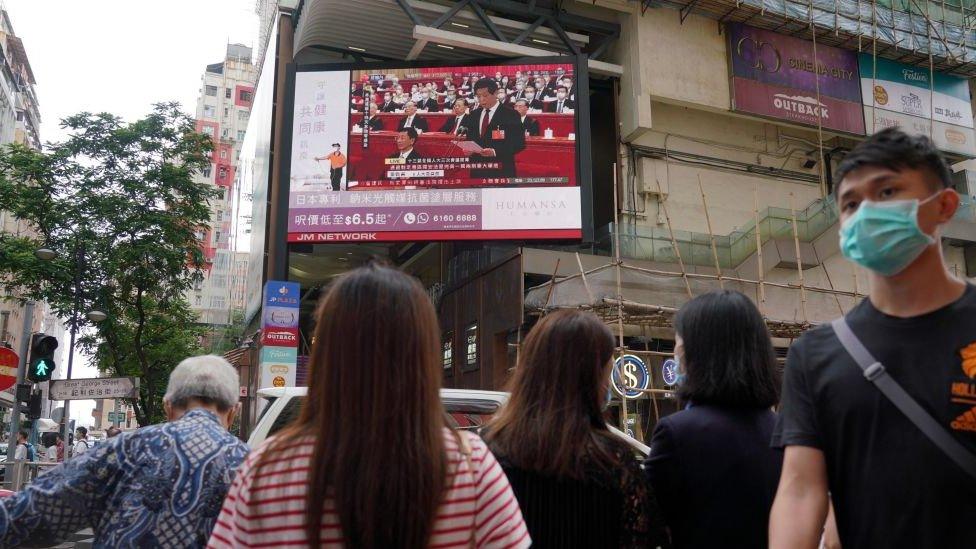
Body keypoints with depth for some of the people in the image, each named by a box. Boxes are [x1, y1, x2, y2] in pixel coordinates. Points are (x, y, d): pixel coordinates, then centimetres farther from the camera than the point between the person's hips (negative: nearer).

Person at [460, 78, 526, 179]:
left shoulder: (510, 114, -4)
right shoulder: (473, 115, 13)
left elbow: (519, 143, -9)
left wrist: (495, 152, -21)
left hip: (501, 171, -4)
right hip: (477, 170, 5)